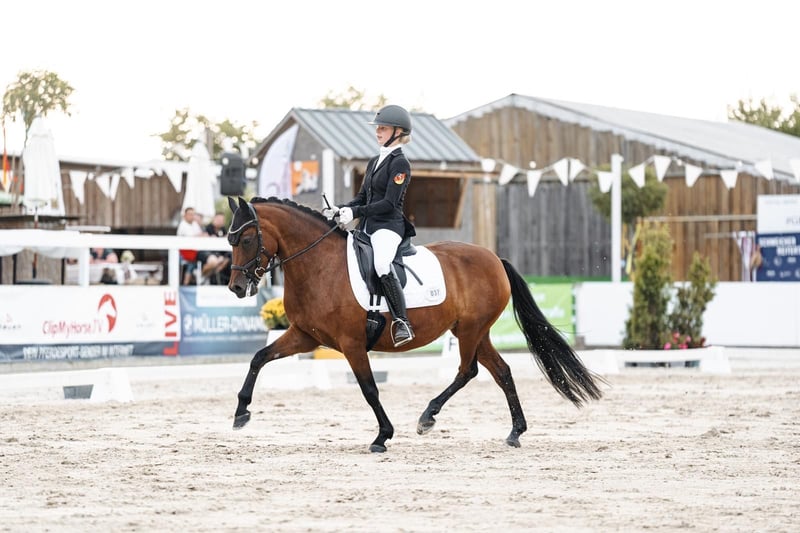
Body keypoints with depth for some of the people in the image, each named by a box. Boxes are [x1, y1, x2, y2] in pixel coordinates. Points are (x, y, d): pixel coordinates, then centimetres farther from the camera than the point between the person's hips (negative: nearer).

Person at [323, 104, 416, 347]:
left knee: (381, 264, -34)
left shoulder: (400, 163, -7)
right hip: (368, 227, 10)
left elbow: (389, 203, -14)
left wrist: (355, 212, -20)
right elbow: (362, 197, 21)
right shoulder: (374, 162, 20)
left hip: (389, 226, -10)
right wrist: (339, 210, 3)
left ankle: (402, 323, -34)